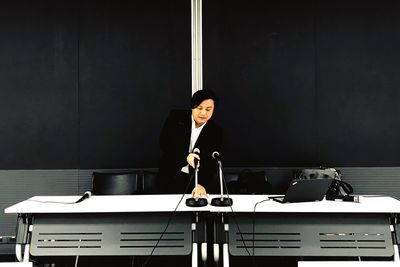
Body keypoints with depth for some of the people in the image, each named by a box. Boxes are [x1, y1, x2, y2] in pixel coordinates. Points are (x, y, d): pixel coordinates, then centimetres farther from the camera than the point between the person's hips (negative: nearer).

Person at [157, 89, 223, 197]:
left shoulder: (216, 131, 0)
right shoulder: (176, 117, 0)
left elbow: (212, 163, -8)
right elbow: (164, 142, -9)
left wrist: (202, 184, -25)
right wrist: (185, 157, -26)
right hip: (171, 177, -2)